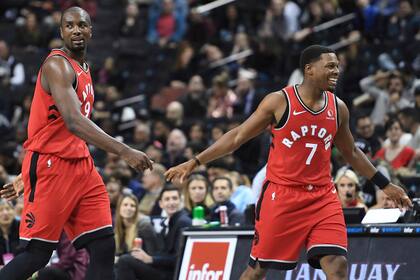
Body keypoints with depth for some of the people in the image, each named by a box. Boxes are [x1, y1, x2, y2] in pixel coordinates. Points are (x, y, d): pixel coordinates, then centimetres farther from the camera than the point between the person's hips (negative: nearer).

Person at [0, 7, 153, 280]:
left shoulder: (84, 69, 16)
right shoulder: (58, 65, -14)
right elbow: (73, 122, -29)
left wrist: (27, 176, 23)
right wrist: (124, 151, -37)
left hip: (80, 165, 8)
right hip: (50, 166, -8)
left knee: (104, 247, -2)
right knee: (37, 254, -6)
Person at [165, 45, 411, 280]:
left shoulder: (338, 108, 5)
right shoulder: (279, 101, -7)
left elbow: (351, 152, 21)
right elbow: (237, 137, -1)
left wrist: (385, 185, 21)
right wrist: (194, 163, -5)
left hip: (322, 196, 3)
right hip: (281, 194, -3)